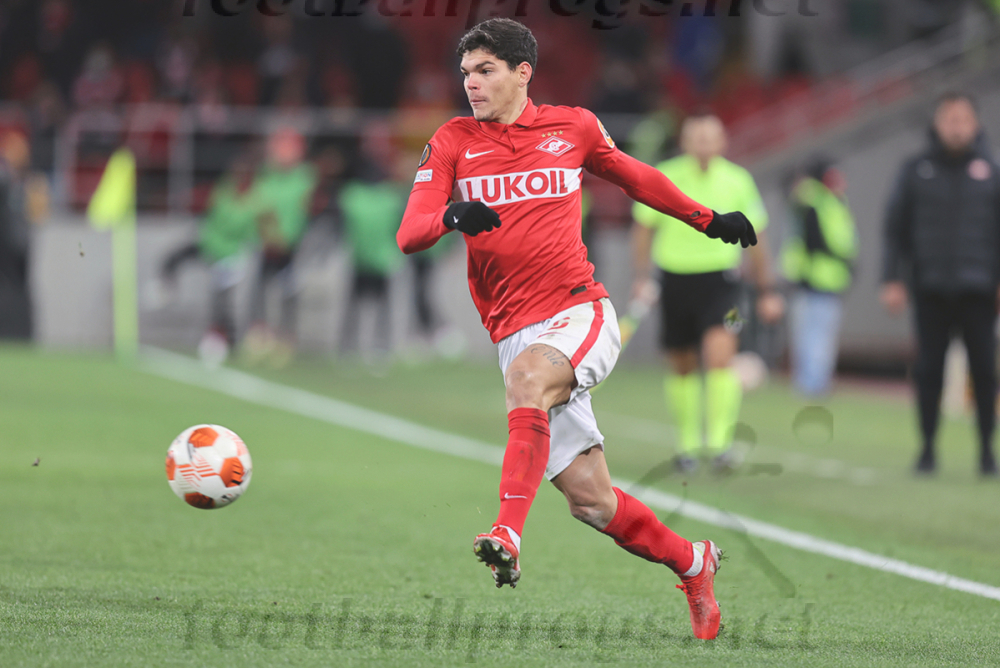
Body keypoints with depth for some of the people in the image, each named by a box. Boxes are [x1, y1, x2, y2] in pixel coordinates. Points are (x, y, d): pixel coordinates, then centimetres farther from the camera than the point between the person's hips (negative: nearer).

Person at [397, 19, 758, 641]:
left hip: (581, 312, -2)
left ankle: (509, 533, -45)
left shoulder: (574, 127, 7)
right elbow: (409, 235, -3)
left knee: (527, 373, -36)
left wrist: (709, 219, 34)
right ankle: (692, 563, 23)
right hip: (515, 330, 2)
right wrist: (453, 217, -25)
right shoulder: (453, 142, 7)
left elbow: (636, 177, 26)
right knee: (590, 498, -1)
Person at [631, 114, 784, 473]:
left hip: (720, 279, -1)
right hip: (675, 278, 1)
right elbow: (643, 227, 8)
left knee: (720, 356, -21)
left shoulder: (738, 181, -2)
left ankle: (720, 442, -18)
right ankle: (687, 443, 27)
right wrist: (642, 276, -3)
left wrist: (767, 290, 11)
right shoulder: (664, 178, -4)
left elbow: (755, 239, 9)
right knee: (682, 368, 10)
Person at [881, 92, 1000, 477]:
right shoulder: (916, 171, 6)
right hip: (930, 291, 0)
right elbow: (895, 228, 7)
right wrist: (892, 280, 0)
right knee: (929, 369, 1)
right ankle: (927, 449, 9)